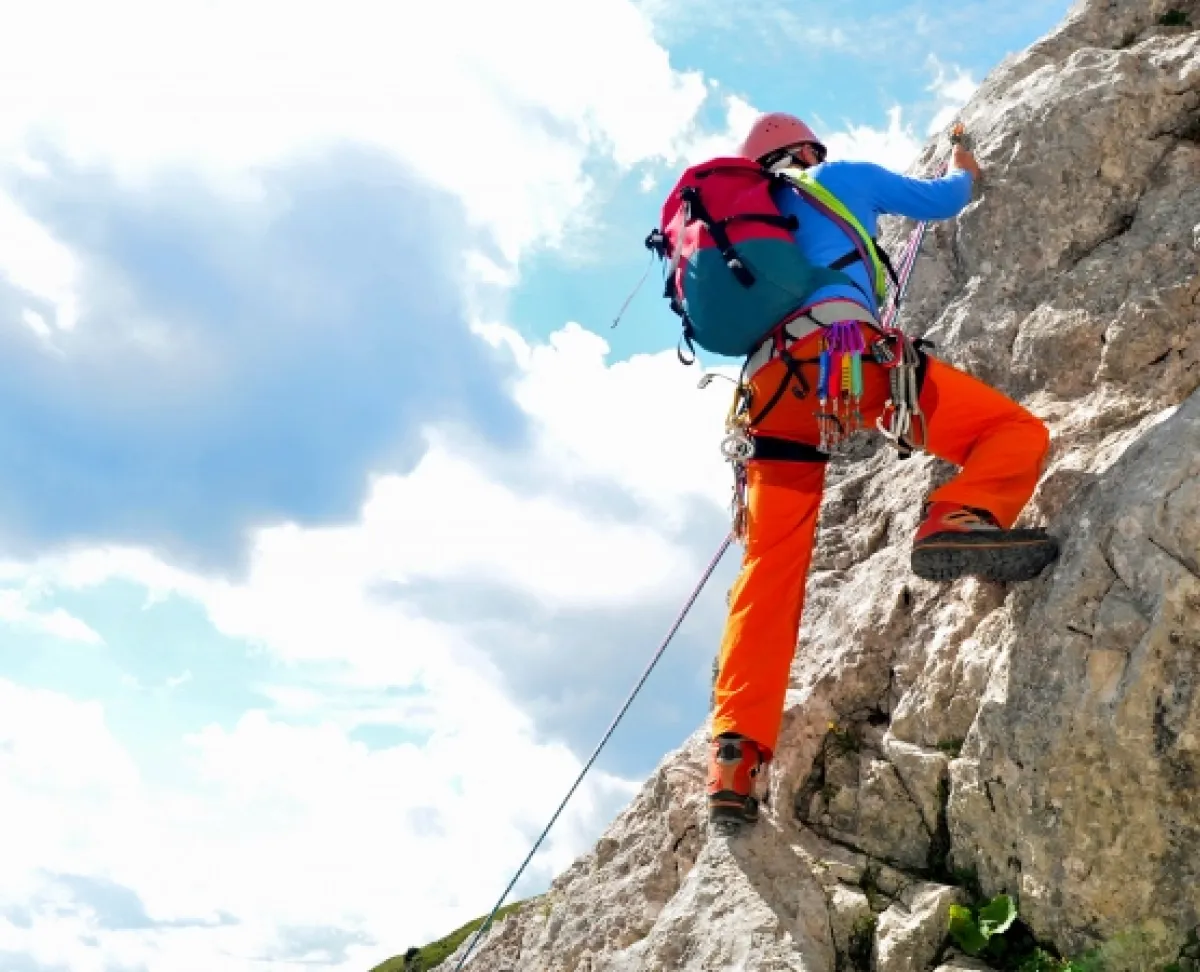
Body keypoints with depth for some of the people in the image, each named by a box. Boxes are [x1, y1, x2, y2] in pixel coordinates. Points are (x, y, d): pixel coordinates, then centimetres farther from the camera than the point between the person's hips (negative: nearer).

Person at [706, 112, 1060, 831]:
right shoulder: (841, 177, 25)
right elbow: (941, 200, 36)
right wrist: (964, 173, 57)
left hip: (769, 384, 5)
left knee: (771, 572, 3)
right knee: (1017, 432, 0)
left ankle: (736, 751, -9)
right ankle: (959, 519, -33)